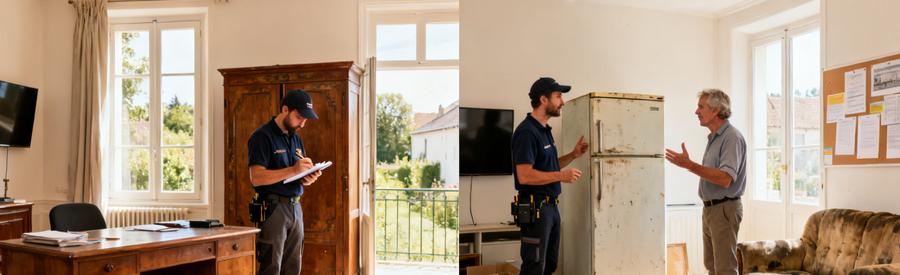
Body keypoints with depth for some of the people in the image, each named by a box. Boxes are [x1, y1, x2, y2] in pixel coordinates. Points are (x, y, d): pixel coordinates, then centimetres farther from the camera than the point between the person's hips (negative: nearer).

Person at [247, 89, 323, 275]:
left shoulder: (296, 139, 16)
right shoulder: (263, 136, -7)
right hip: (272, 209, -7)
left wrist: (308, 179, -1)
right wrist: (293, 170, -23)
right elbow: (256, 178, -16)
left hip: (296, 208, 7)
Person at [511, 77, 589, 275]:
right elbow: (525, 176, -25)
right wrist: (562, 176, -21)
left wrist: (573, 155, 9)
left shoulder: (544, 130, 13)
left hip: (551, 205, 10)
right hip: (535, 207, -10)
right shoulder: (527, 132, -17)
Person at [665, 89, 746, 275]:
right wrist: (688, 164, 10)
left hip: (724, 209, -9)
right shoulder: (713, 138, 15)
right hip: (709, 208, 10)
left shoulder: (732, 137, -15)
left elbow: (725, 179, -26)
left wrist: (690, 165, -28)